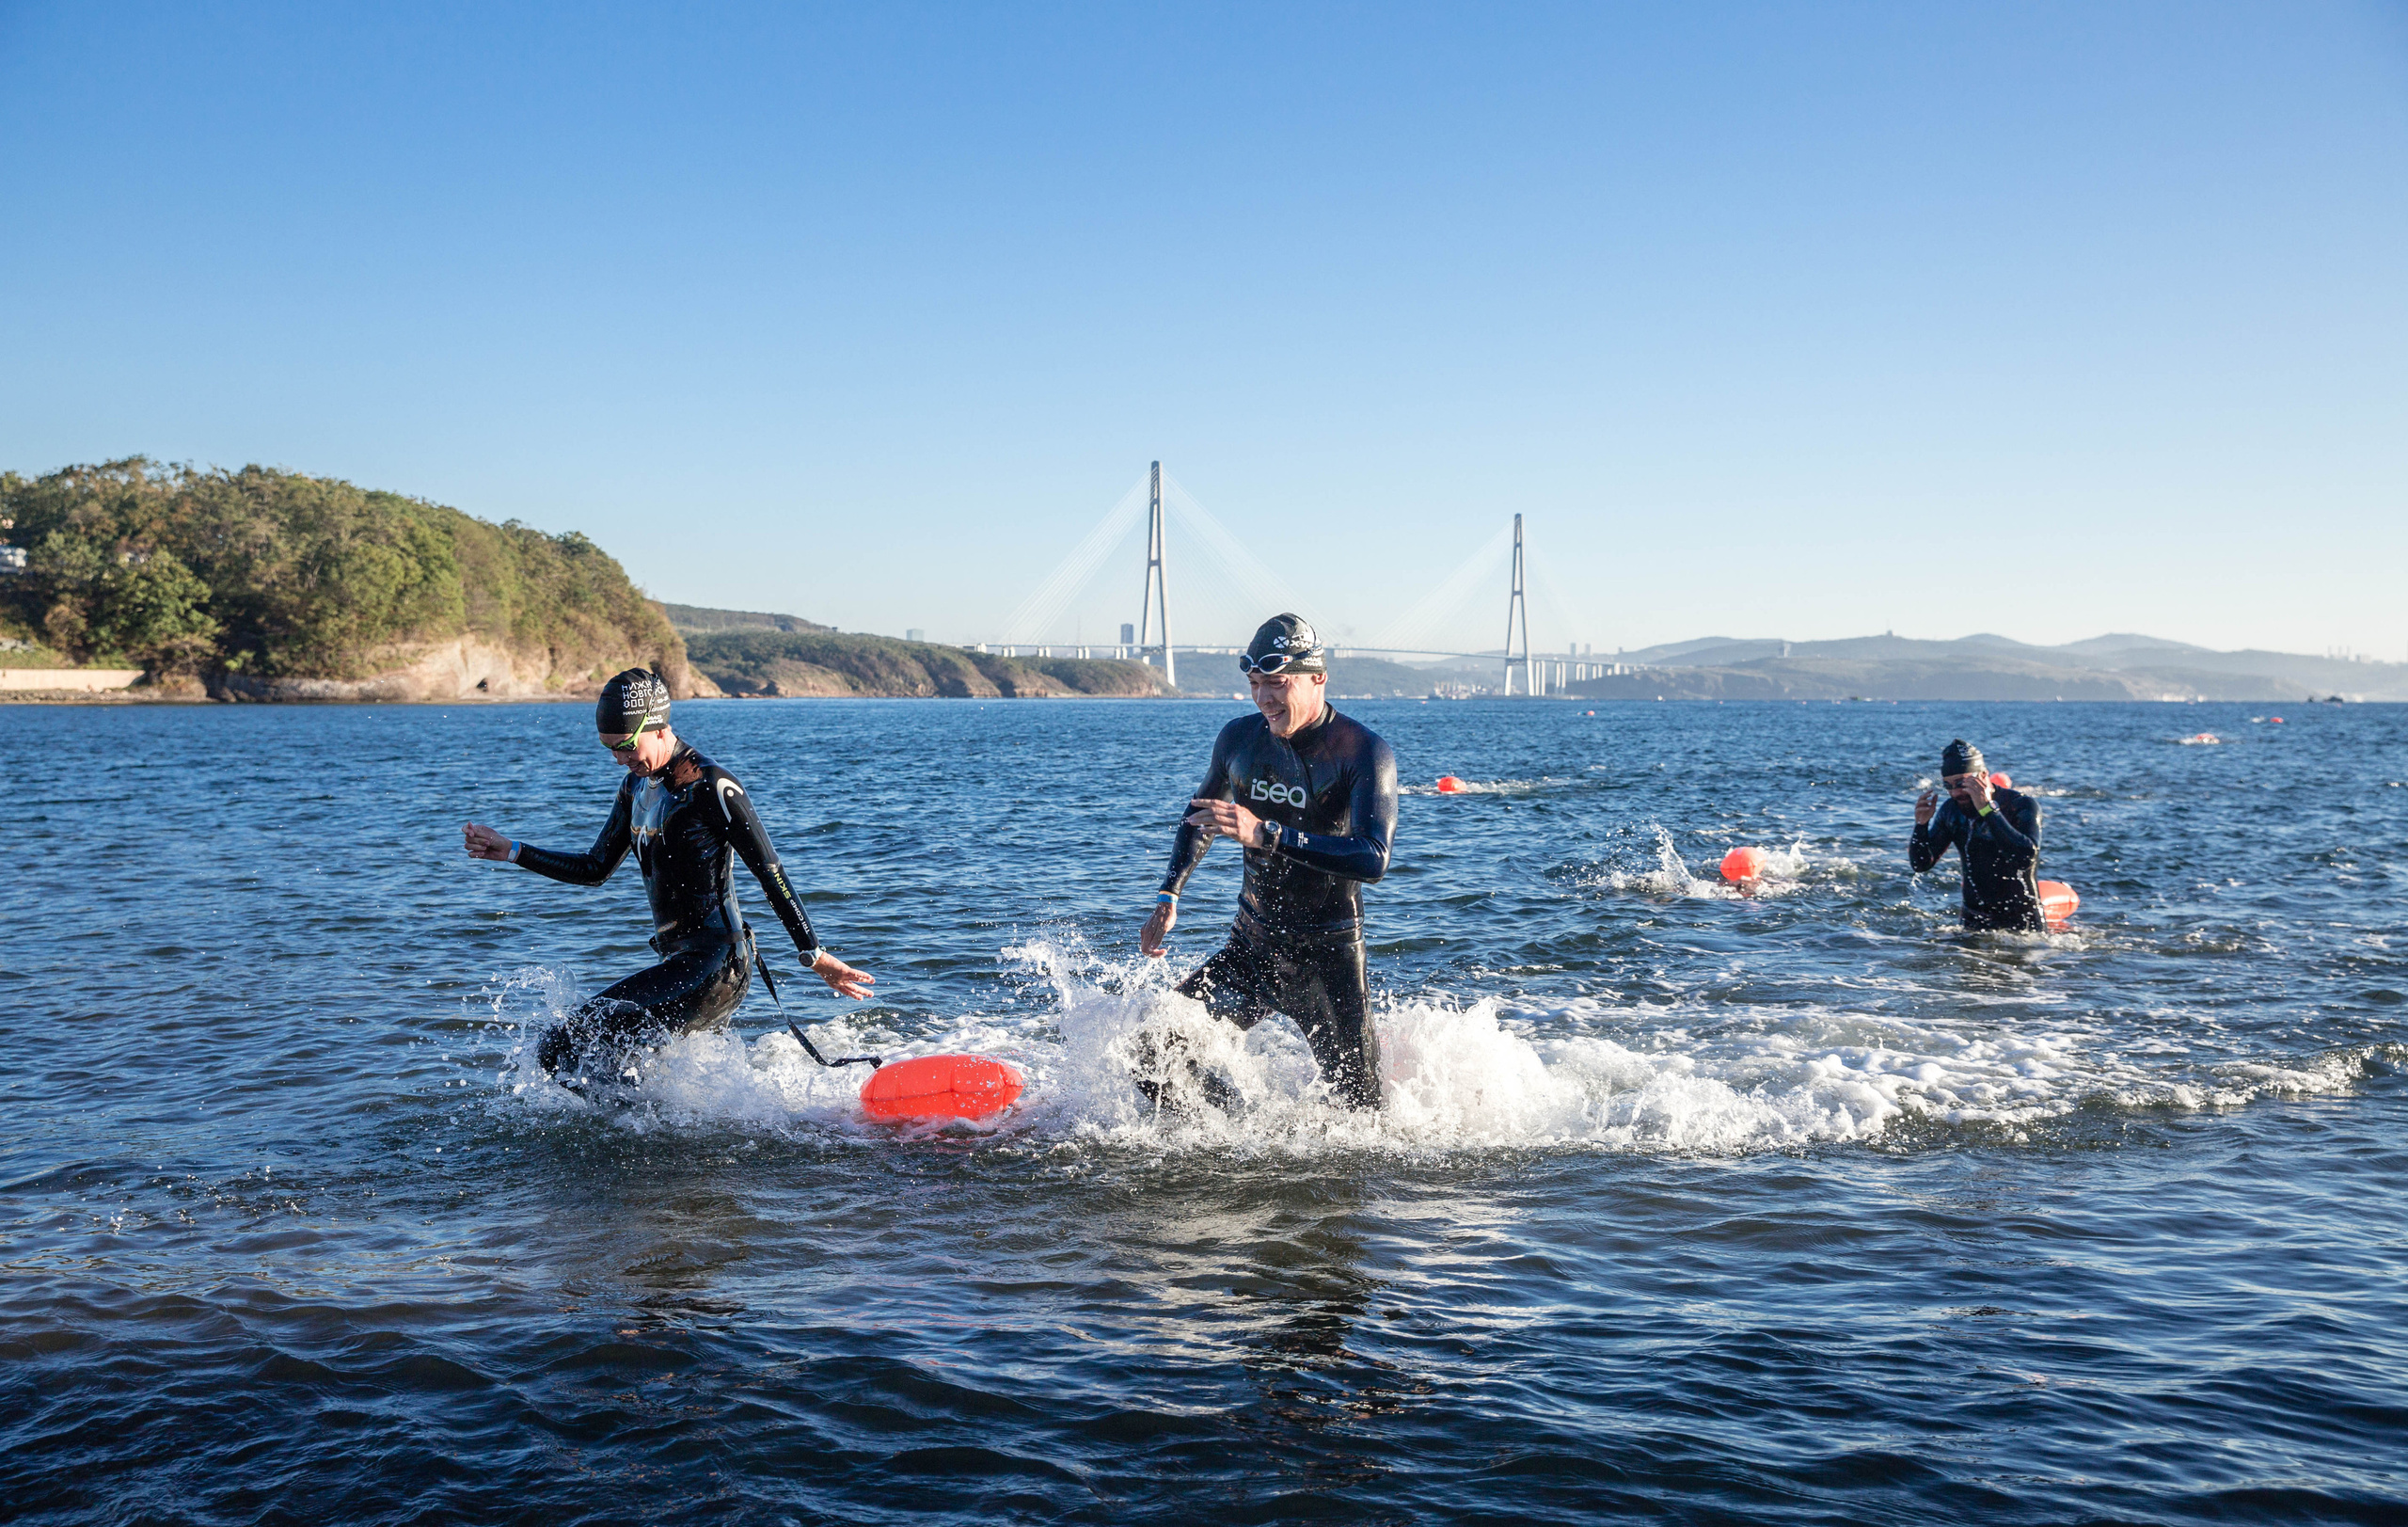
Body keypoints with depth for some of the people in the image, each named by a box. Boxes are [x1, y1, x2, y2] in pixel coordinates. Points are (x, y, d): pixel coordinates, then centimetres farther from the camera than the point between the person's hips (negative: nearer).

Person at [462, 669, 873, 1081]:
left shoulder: (712, 788, -15)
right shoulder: (637, 785, 12)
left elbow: (772, 876, -15)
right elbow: (595, 869, 21)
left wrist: (816, 956, -17)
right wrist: (512, 852, 14)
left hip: (715, 966, -10)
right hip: (678, 963, 10)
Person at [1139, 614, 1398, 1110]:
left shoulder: (1365, 752, -15)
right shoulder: (1240, 737, 1)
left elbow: (1373, 860, -28)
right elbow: (1201, 814, 21)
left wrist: (1266, 834, -35)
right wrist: (1170, 894, 6)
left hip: (1329, 957, -4)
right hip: (1251, 947, 4)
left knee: (1361, 1110, 2)